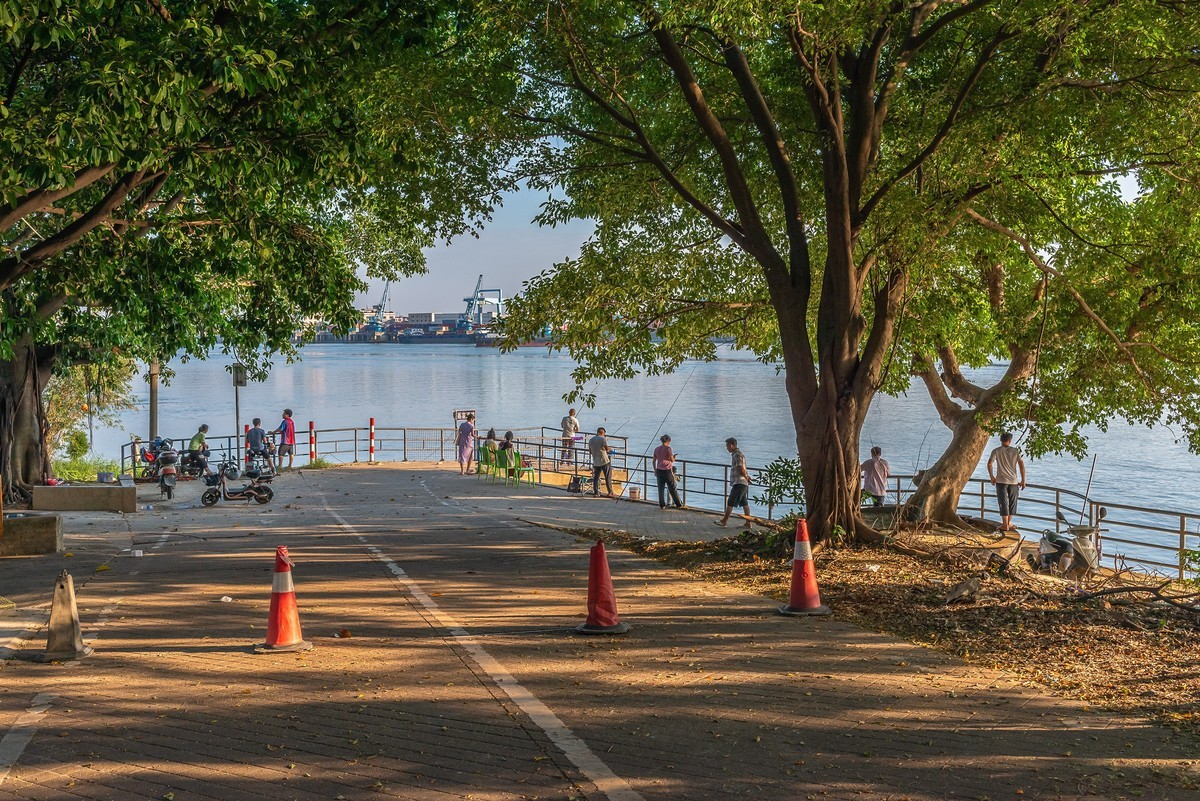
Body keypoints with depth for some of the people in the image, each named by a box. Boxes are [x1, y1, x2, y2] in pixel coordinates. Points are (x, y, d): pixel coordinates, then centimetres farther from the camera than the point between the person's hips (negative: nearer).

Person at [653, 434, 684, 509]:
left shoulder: (657, 449, 6)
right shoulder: (668, 448, -11)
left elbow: (654, 461, 11)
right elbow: (672, 460, -12)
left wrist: (655, 471, 20)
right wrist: (674, 457, 11)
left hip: (659, 470, 5)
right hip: (667, 471, -5)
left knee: (661, 488, 9)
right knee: (672, 488, 4)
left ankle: (662, 505, 10)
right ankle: (678, 504, 11)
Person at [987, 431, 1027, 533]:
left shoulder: (996, 451, -1)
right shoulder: (1016, 451, 2)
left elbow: (990, 463, -13)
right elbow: (1021, 465, -4)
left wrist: (991, 477, -2)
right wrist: (1023, 480, 1)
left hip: (1001, 481, -1)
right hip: (1013, 480, 1)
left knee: (1003, 502, 1)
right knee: (1012, 502, 15)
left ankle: (1005, 525, -2)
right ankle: (1008, 523, 25)